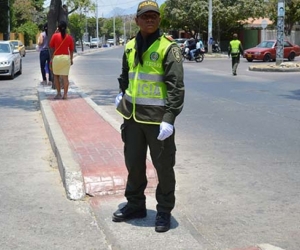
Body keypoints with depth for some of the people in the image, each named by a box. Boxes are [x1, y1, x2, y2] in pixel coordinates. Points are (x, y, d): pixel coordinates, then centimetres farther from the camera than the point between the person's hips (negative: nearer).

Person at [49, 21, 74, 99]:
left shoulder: (55, 35, -6)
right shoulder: (69, 37, 1)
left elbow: (51, 46, 7)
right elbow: (71, 49, 6)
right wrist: (71, 59, 17)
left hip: (57, 57, -1)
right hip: (66, 57, 1)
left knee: (56, 76, 13)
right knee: (65, 77, 2)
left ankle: (58, 93, 10)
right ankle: (65, 94, 1)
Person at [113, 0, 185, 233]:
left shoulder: (168, 48, -9)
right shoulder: (130, 47, 9)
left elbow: (176, 87, -15)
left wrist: (169, 118, -21)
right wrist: (122, 96, 11)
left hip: (157, 118, -5)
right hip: (133, 116, 6)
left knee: (163, 166, 6)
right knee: (133, 163, 16)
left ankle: (164, 211, 21)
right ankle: (135, 204, 33)